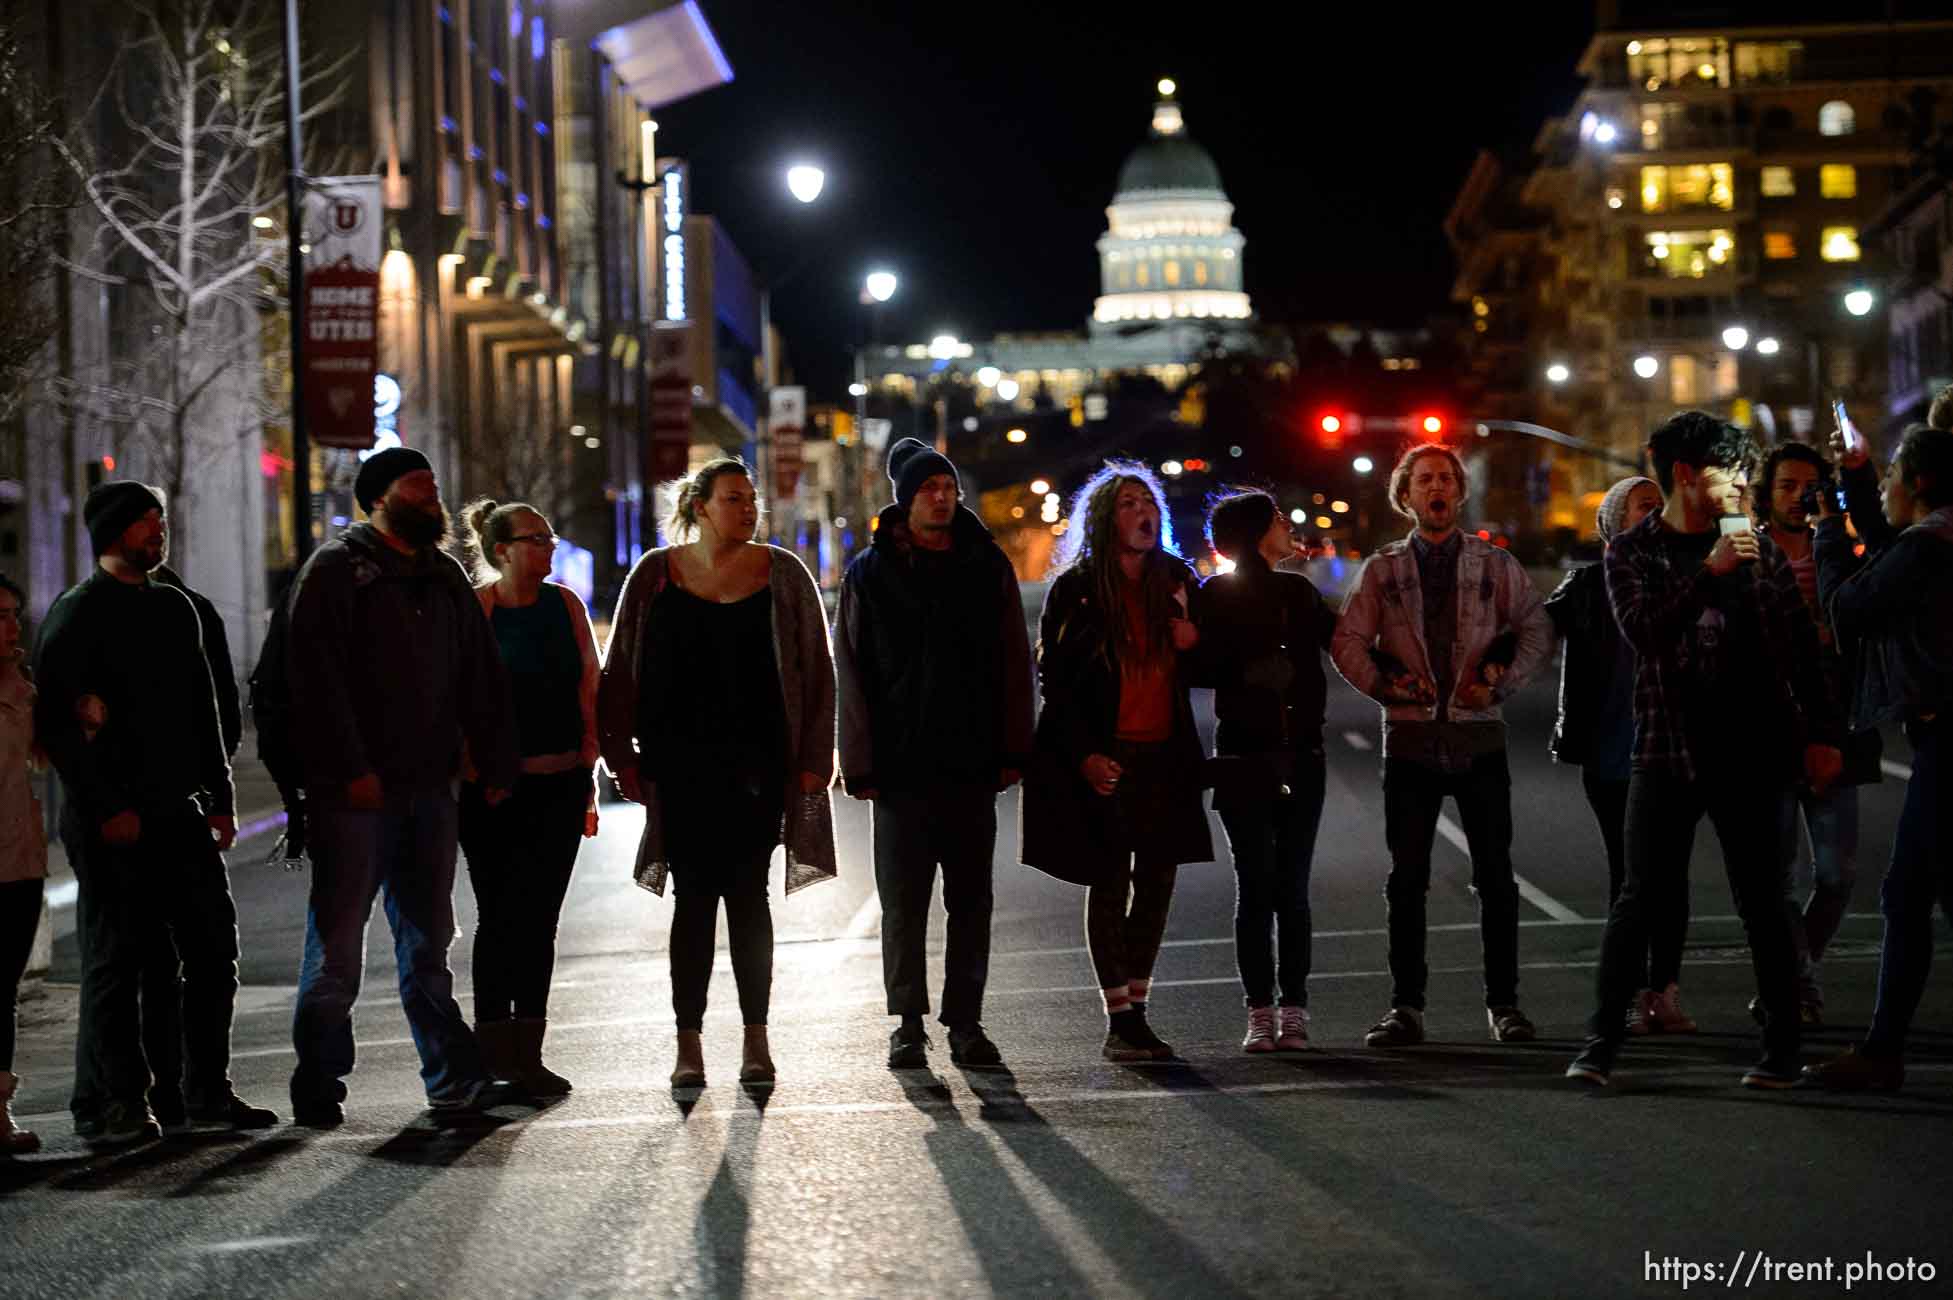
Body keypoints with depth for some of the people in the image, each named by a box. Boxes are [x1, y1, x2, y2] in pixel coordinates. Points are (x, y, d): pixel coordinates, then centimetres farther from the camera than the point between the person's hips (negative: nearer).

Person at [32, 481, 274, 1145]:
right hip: (113, 822, -7)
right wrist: (106, 809, -16)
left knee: (213, 947, 5)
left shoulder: (176, 608, 16)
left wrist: (220, 799, 14)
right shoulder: (76, 615, -5)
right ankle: (115, 1102, 6)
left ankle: (207, 1093, 15)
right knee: (117, 958, -2)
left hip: (180, 813, 7)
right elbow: (55, 723, -11)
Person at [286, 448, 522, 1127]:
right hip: (356, 791, -6)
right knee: (338, 942, -3)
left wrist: (496, 765, 10)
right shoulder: (337, 568, -3)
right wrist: (350, 769, -18)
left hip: (429, 787, 6)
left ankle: (455, 1077, 15)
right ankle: (318, 1089, 3)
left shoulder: (443, 576, 17)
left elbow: (481, 677, 19)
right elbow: (317, 674, -12)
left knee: (427, 941, 11)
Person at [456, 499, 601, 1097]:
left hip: (559, 783, 4)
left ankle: (526, 1055, 9)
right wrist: (468, 771, -9)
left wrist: (587, 777, 8)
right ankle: (493, 1048, 9)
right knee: (499, 915, 1)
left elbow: (588, 691, 11)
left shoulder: (565, 605, 8)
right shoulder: (472, 611, -4)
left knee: (539, 918, 4)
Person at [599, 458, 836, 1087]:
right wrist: (624, 754, 2)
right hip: (681, 763, 0)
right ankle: (689, 1044, 5)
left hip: (757, 762, 0)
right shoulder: (655, 575, 4)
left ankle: (756, 1037, 10)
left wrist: (812, 757, -2)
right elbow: (623, 668, 8)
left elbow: (815, 669, 4)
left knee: (746, 894, 1)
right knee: (695, 894, 1)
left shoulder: (781, 574, 3)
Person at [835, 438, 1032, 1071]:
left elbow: (1013, 662, 7)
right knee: (903, 902, 2)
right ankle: (908, 1024, 10)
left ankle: (966, 1023, 12)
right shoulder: (870, 573, 3)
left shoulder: (988, 566, 7)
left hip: (972, 761, 2)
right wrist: (860, 763, -4)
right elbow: (852, 673, 2)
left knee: (971, 900, 5)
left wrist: (1012, 752, 0)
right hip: (902, 766, -2)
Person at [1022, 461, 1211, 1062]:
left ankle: (1135, 1010, 14)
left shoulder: (1177, 580, 9)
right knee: (1110, 883, -3)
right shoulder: (1076, 589, -4)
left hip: (1165, 755, 5)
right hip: (1103, 758, -4)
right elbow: (1054, 680, -5)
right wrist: (1084, 756, -13)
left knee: (1157, 879, 5)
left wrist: (1195, 641, -6)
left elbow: (1204, 673, 17)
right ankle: (1120, 1022, -1)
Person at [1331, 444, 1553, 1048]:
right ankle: (1406, 1006, 6)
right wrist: (1381, 683, -12)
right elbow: (1348, 640, 3)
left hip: (1479, 734, 0)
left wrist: (1501, 682, -8)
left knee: (1495, 875, 1)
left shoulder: (1494, 563, 7)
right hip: (1410, 735, 0)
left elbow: (1537, 629, 6)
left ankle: (1503, 1003, 9)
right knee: (1406, 878, 1)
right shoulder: (1382, 568, 8)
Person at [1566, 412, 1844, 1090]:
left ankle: (1783, 1047, 12)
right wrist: (1711, 570, -23)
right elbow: (1642, 630, -17)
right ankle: (1602, 1042, 2)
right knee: (1643, 897, -3)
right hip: (1668, 751, -1)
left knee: (1760, 900, 5)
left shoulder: (1758, 547, 8)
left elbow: (1799, 644, 10)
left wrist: (1821, 734, 7)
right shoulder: (1632, 554, 1)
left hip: (1749, 752, 1)